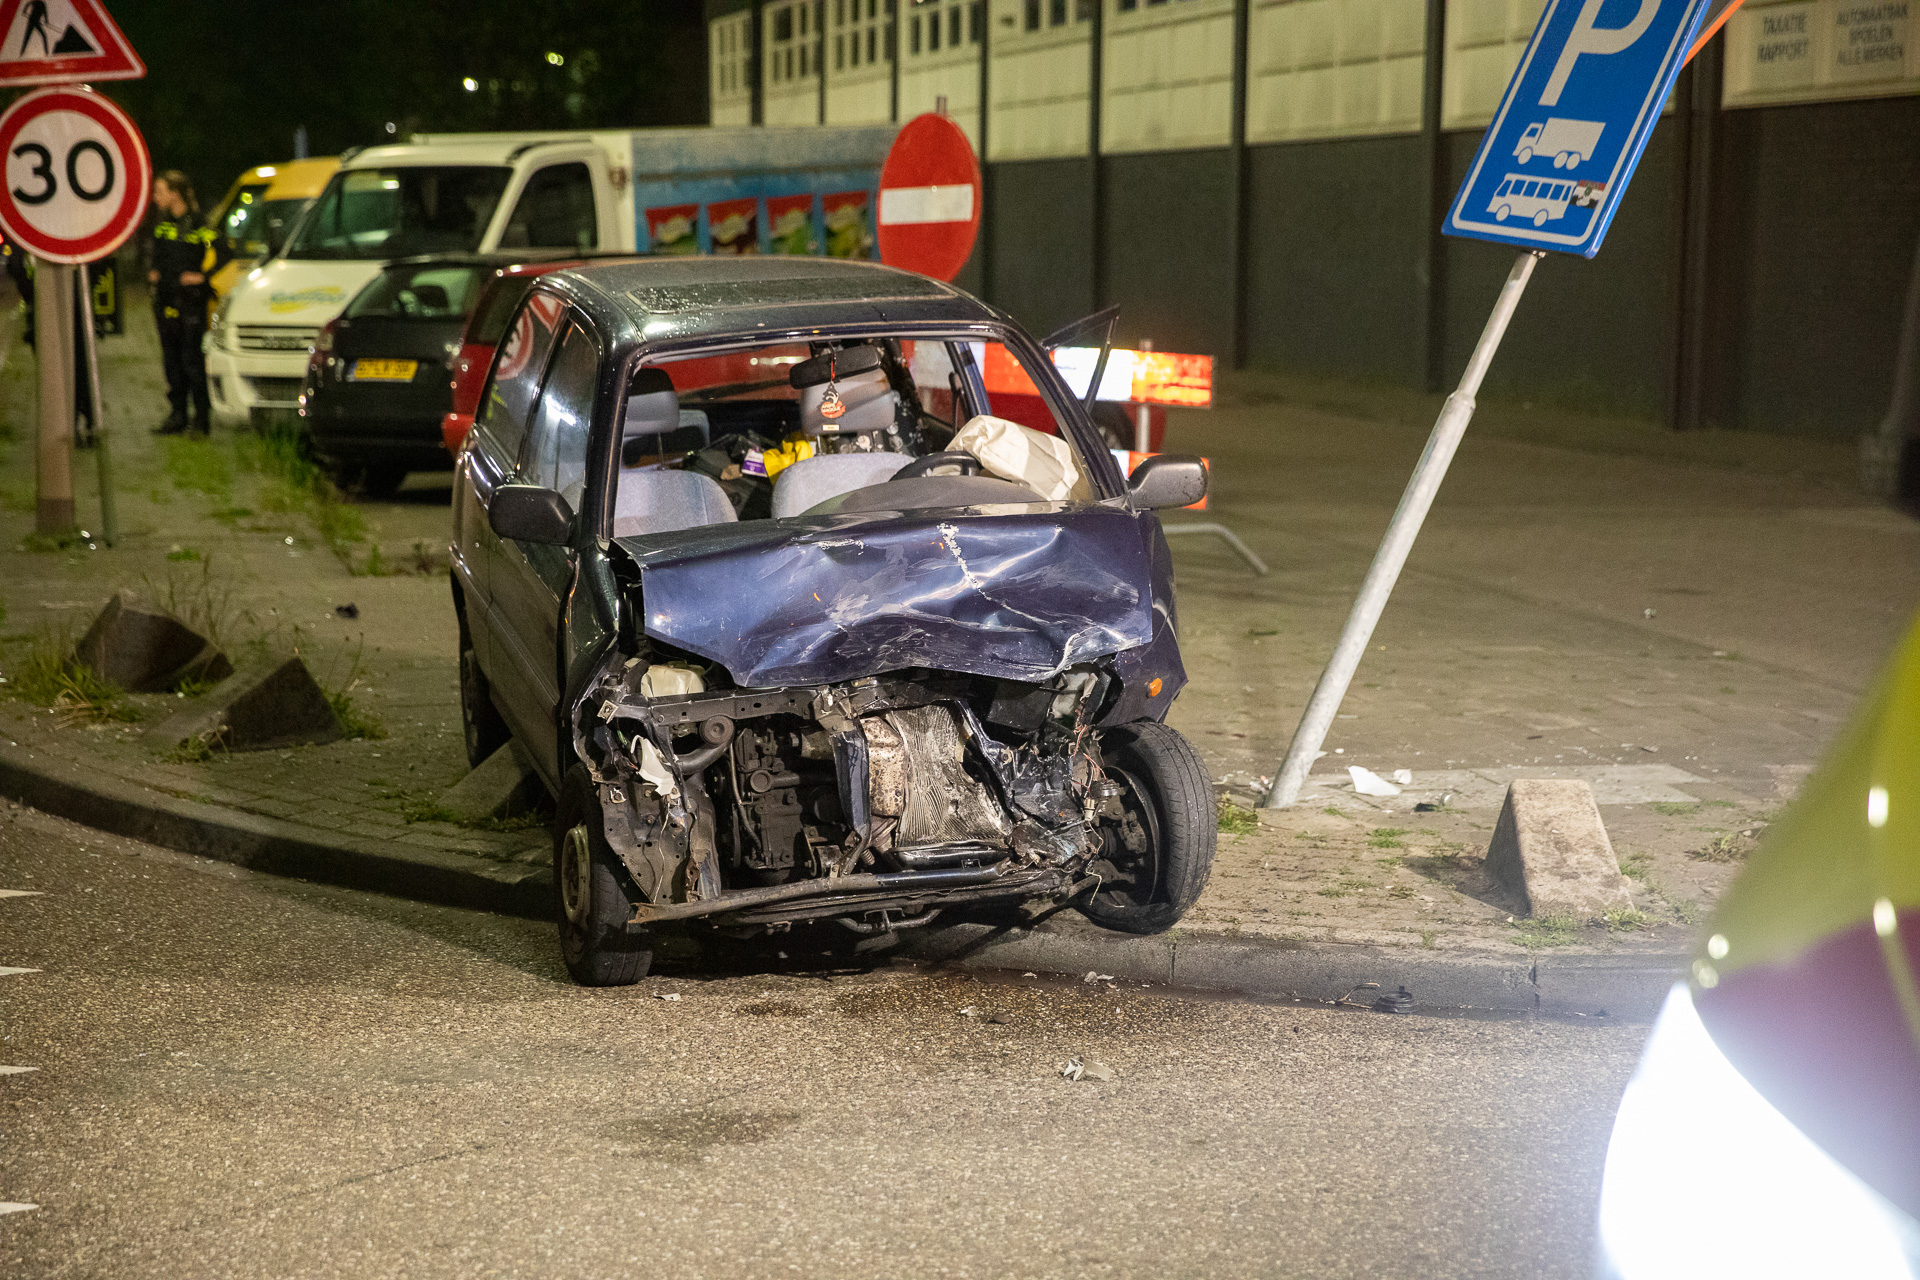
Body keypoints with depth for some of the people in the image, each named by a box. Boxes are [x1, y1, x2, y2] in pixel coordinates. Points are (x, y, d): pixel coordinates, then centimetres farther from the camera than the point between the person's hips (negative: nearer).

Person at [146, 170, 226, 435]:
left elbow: (221, 252, -16)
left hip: (190, 297, -8)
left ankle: (201, 416, -1)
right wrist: (152, 272, 15)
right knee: (172, 359, 9)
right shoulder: (161, 224, 15)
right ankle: (178, 415, 16)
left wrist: (202, 276, -16)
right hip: (165, 299, 8)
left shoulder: (197, 224, -10)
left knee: (192, 358, -6)